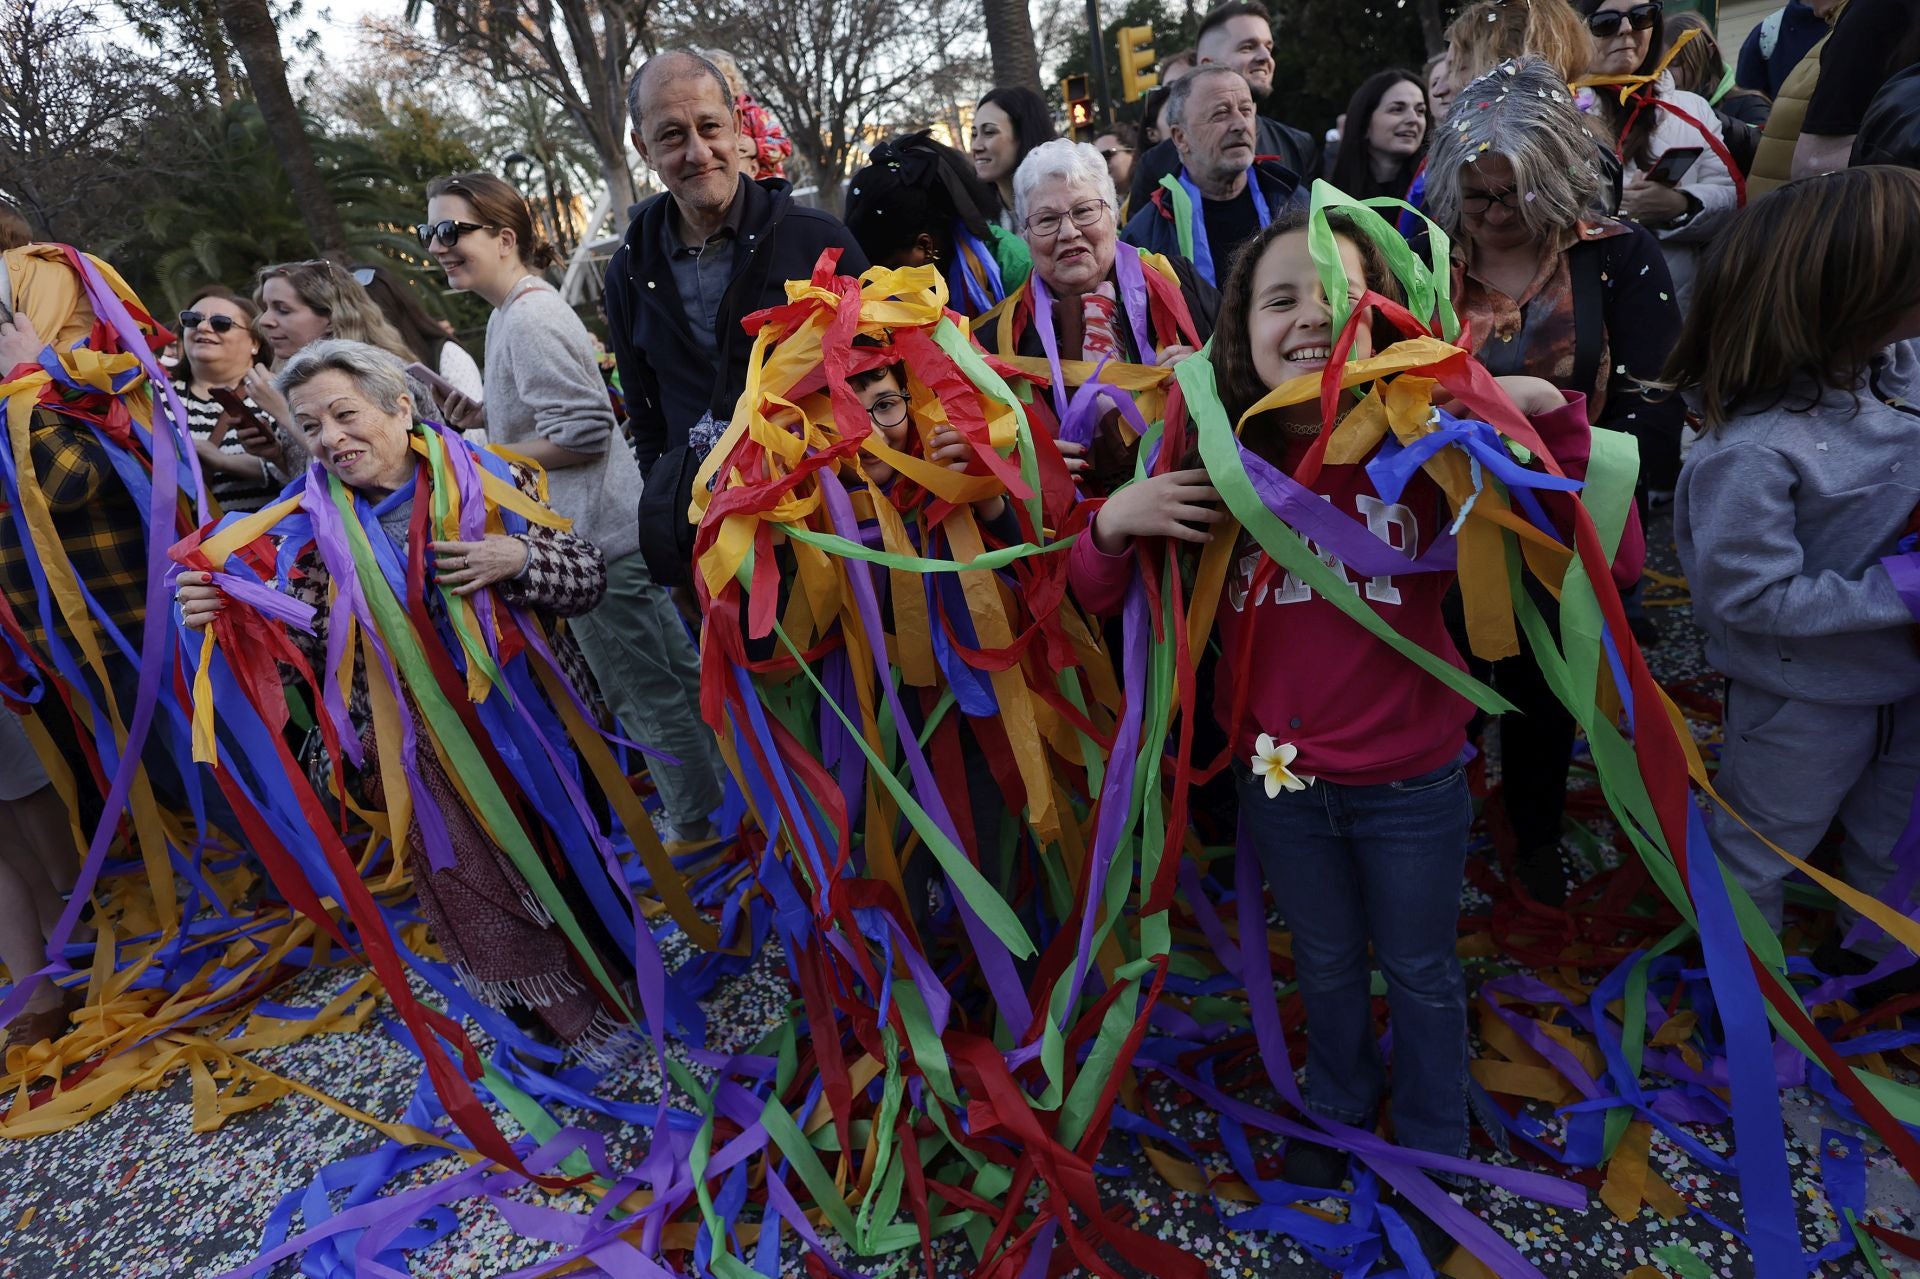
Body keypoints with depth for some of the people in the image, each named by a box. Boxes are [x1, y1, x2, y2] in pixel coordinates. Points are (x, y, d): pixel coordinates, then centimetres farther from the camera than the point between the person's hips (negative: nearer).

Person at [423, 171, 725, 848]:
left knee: (646, 693, 2)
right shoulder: (513, 311, 15)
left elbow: (584, 432, -22)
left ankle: (698, 824, 17)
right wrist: (483, 416, 8)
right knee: (675, 671, 18)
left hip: (597, 540, -10)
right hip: (613, 529, 10)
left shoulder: (529, 320, -16)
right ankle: (731, 793, 31)